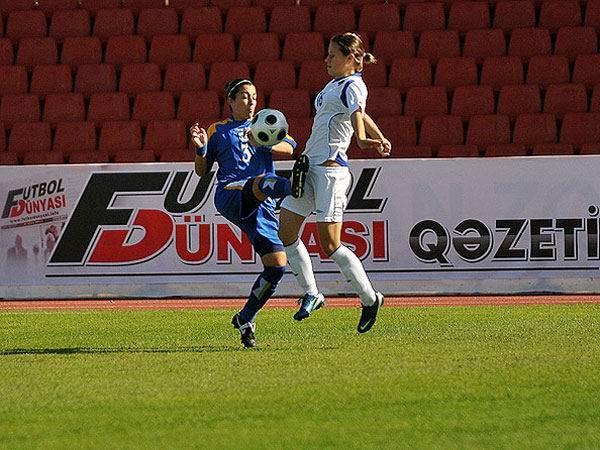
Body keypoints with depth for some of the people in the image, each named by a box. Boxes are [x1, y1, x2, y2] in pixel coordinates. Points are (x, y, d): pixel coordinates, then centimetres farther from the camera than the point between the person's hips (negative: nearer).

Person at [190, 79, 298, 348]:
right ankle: (293, 187, -72)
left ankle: (245, 319, 10)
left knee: (277, 266, -6)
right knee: (263, 182, -38)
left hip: (262, 206, 3)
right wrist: (201, 149, -2)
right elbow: (201, 171, 18)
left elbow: (289, 148, 4)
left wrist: (262, 143, -14)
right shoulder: (218, 131, 20)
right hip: (230, 194, -3)